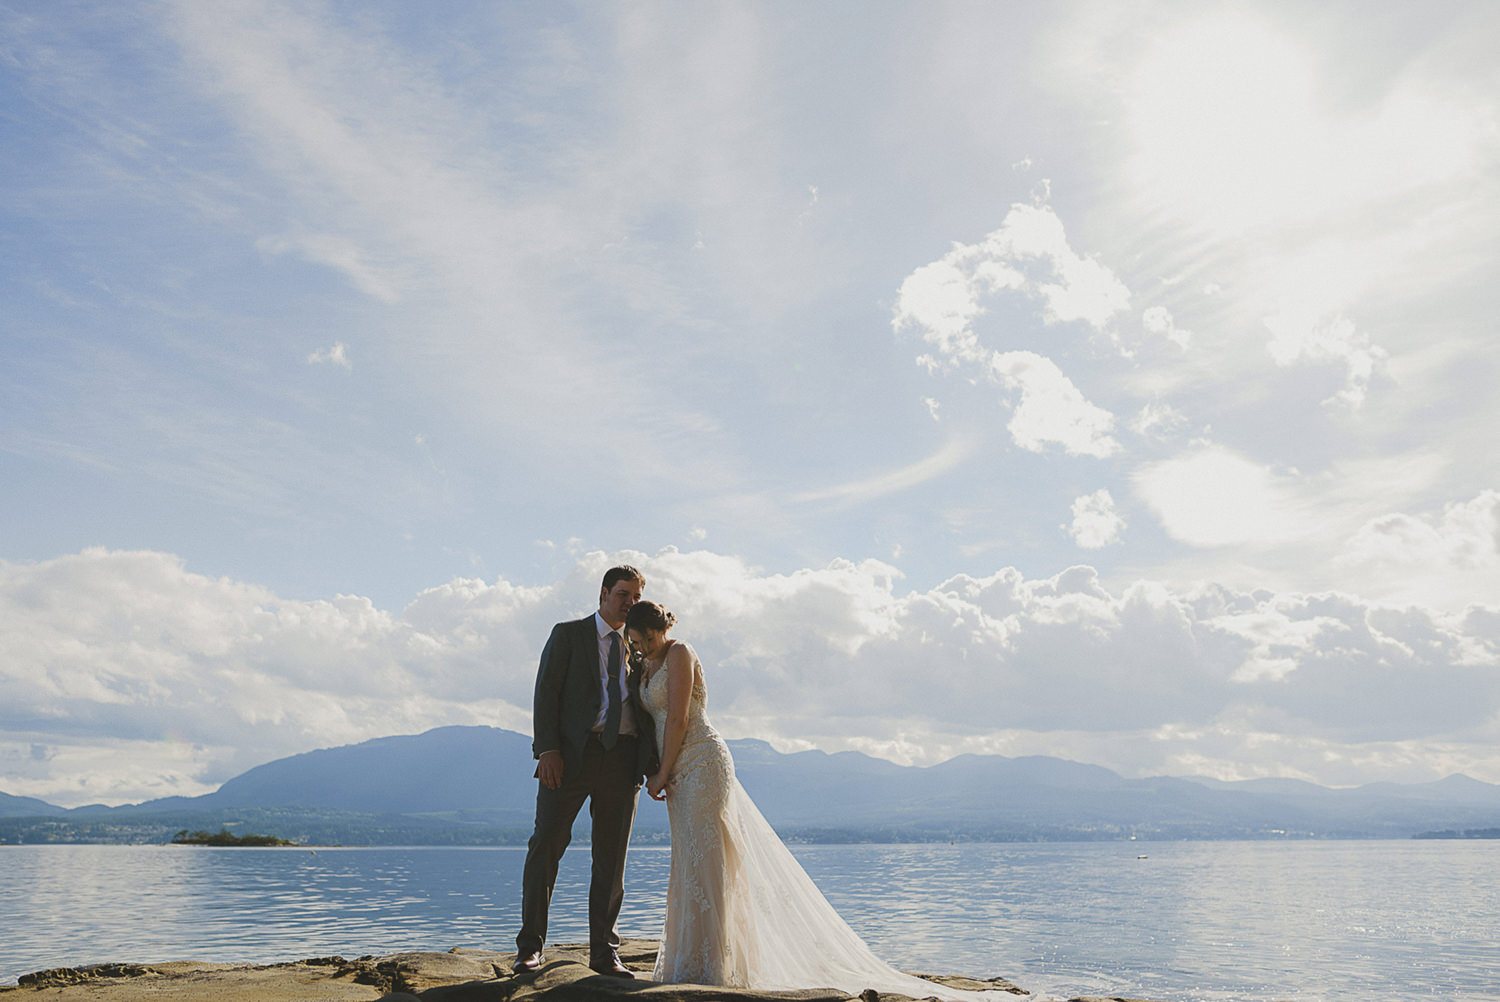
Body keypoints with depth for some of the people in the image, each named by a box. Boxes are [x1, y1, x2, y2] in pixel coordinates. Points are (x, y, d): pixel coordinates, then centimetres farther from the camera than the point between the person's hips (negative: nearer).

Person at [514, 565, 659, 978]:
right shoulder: (568, 634, 8)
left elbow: (646, 706, 17)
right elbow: (546, 692, -1)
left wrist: (653, 758, 2)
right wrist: (547, 749, -14)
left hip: (623, 756, 4)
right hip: (572, 754, -3)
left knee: (611, 856, 5)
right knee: (546, 844, -6)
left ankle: (603, 951, 14)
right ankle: (530, 946, 4)